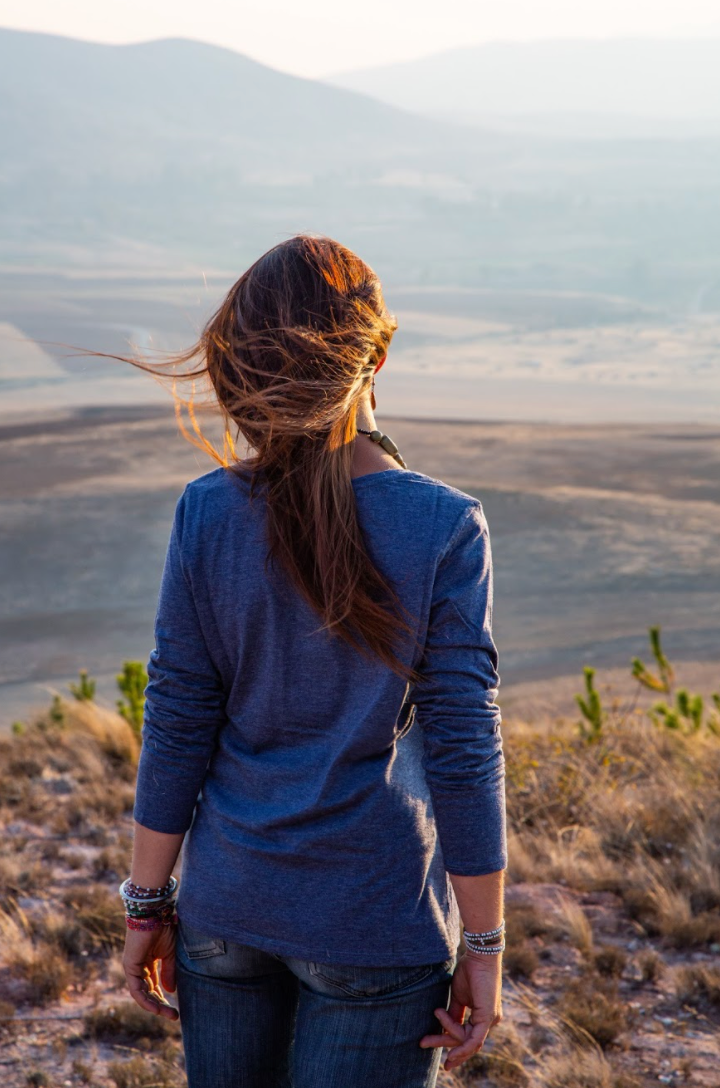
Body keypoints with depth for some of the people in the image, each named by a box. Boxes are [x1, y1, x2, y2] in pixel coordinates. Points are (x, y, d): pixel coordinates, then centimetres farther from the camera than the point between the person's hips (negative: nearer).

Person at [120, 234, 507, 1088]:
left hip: (227, 908, 3)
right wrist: (485, 948, -3)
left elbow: (175, 735, -5)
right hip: (377, 925, -2)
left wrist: (147, 906, 7)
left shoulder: (206, 514, -10)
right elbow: (463, 755, -13)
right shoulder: (446, 528, -15)